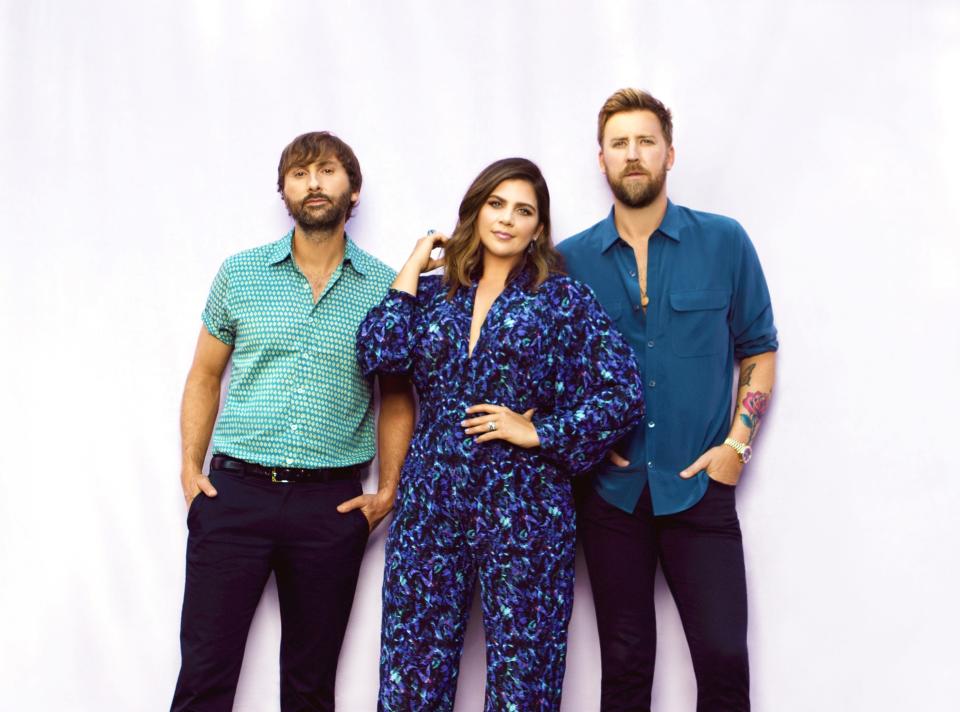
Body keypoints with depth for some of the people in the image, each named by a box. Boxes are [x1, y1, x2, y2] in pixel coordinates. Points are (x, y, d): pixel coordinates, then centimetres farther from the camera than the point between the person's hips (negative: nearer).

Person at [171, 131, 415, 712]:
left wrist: (388, 490, 0)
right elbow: (205, 376, 12)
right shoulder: (241, 273, 5)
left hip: (333, 505, 0)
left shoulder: (384, 288, 3)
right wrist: (191, 467, 2)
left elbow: (396, 397, 8)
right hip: (235, 491, 1)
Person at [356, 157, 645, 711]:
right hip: (430, 508, 3)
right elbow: (379, 356, -8)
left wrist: (539, 433, -9)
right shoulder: (431, 293, 10)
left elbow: (626, 393, -3)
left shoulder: (563, 299, 2)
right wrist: (413, 267, 0)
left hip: (524, 514, -2)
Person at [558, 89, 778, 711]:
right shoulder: (571, 259, 1)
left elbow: (758, 349, 5)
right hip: (611, 488, 1)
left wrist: (737, 442, -4)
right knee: (625, 661, 12)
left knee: (724, 655, -2)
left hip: (700, 485, -1)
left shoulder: (724, 242, -1)